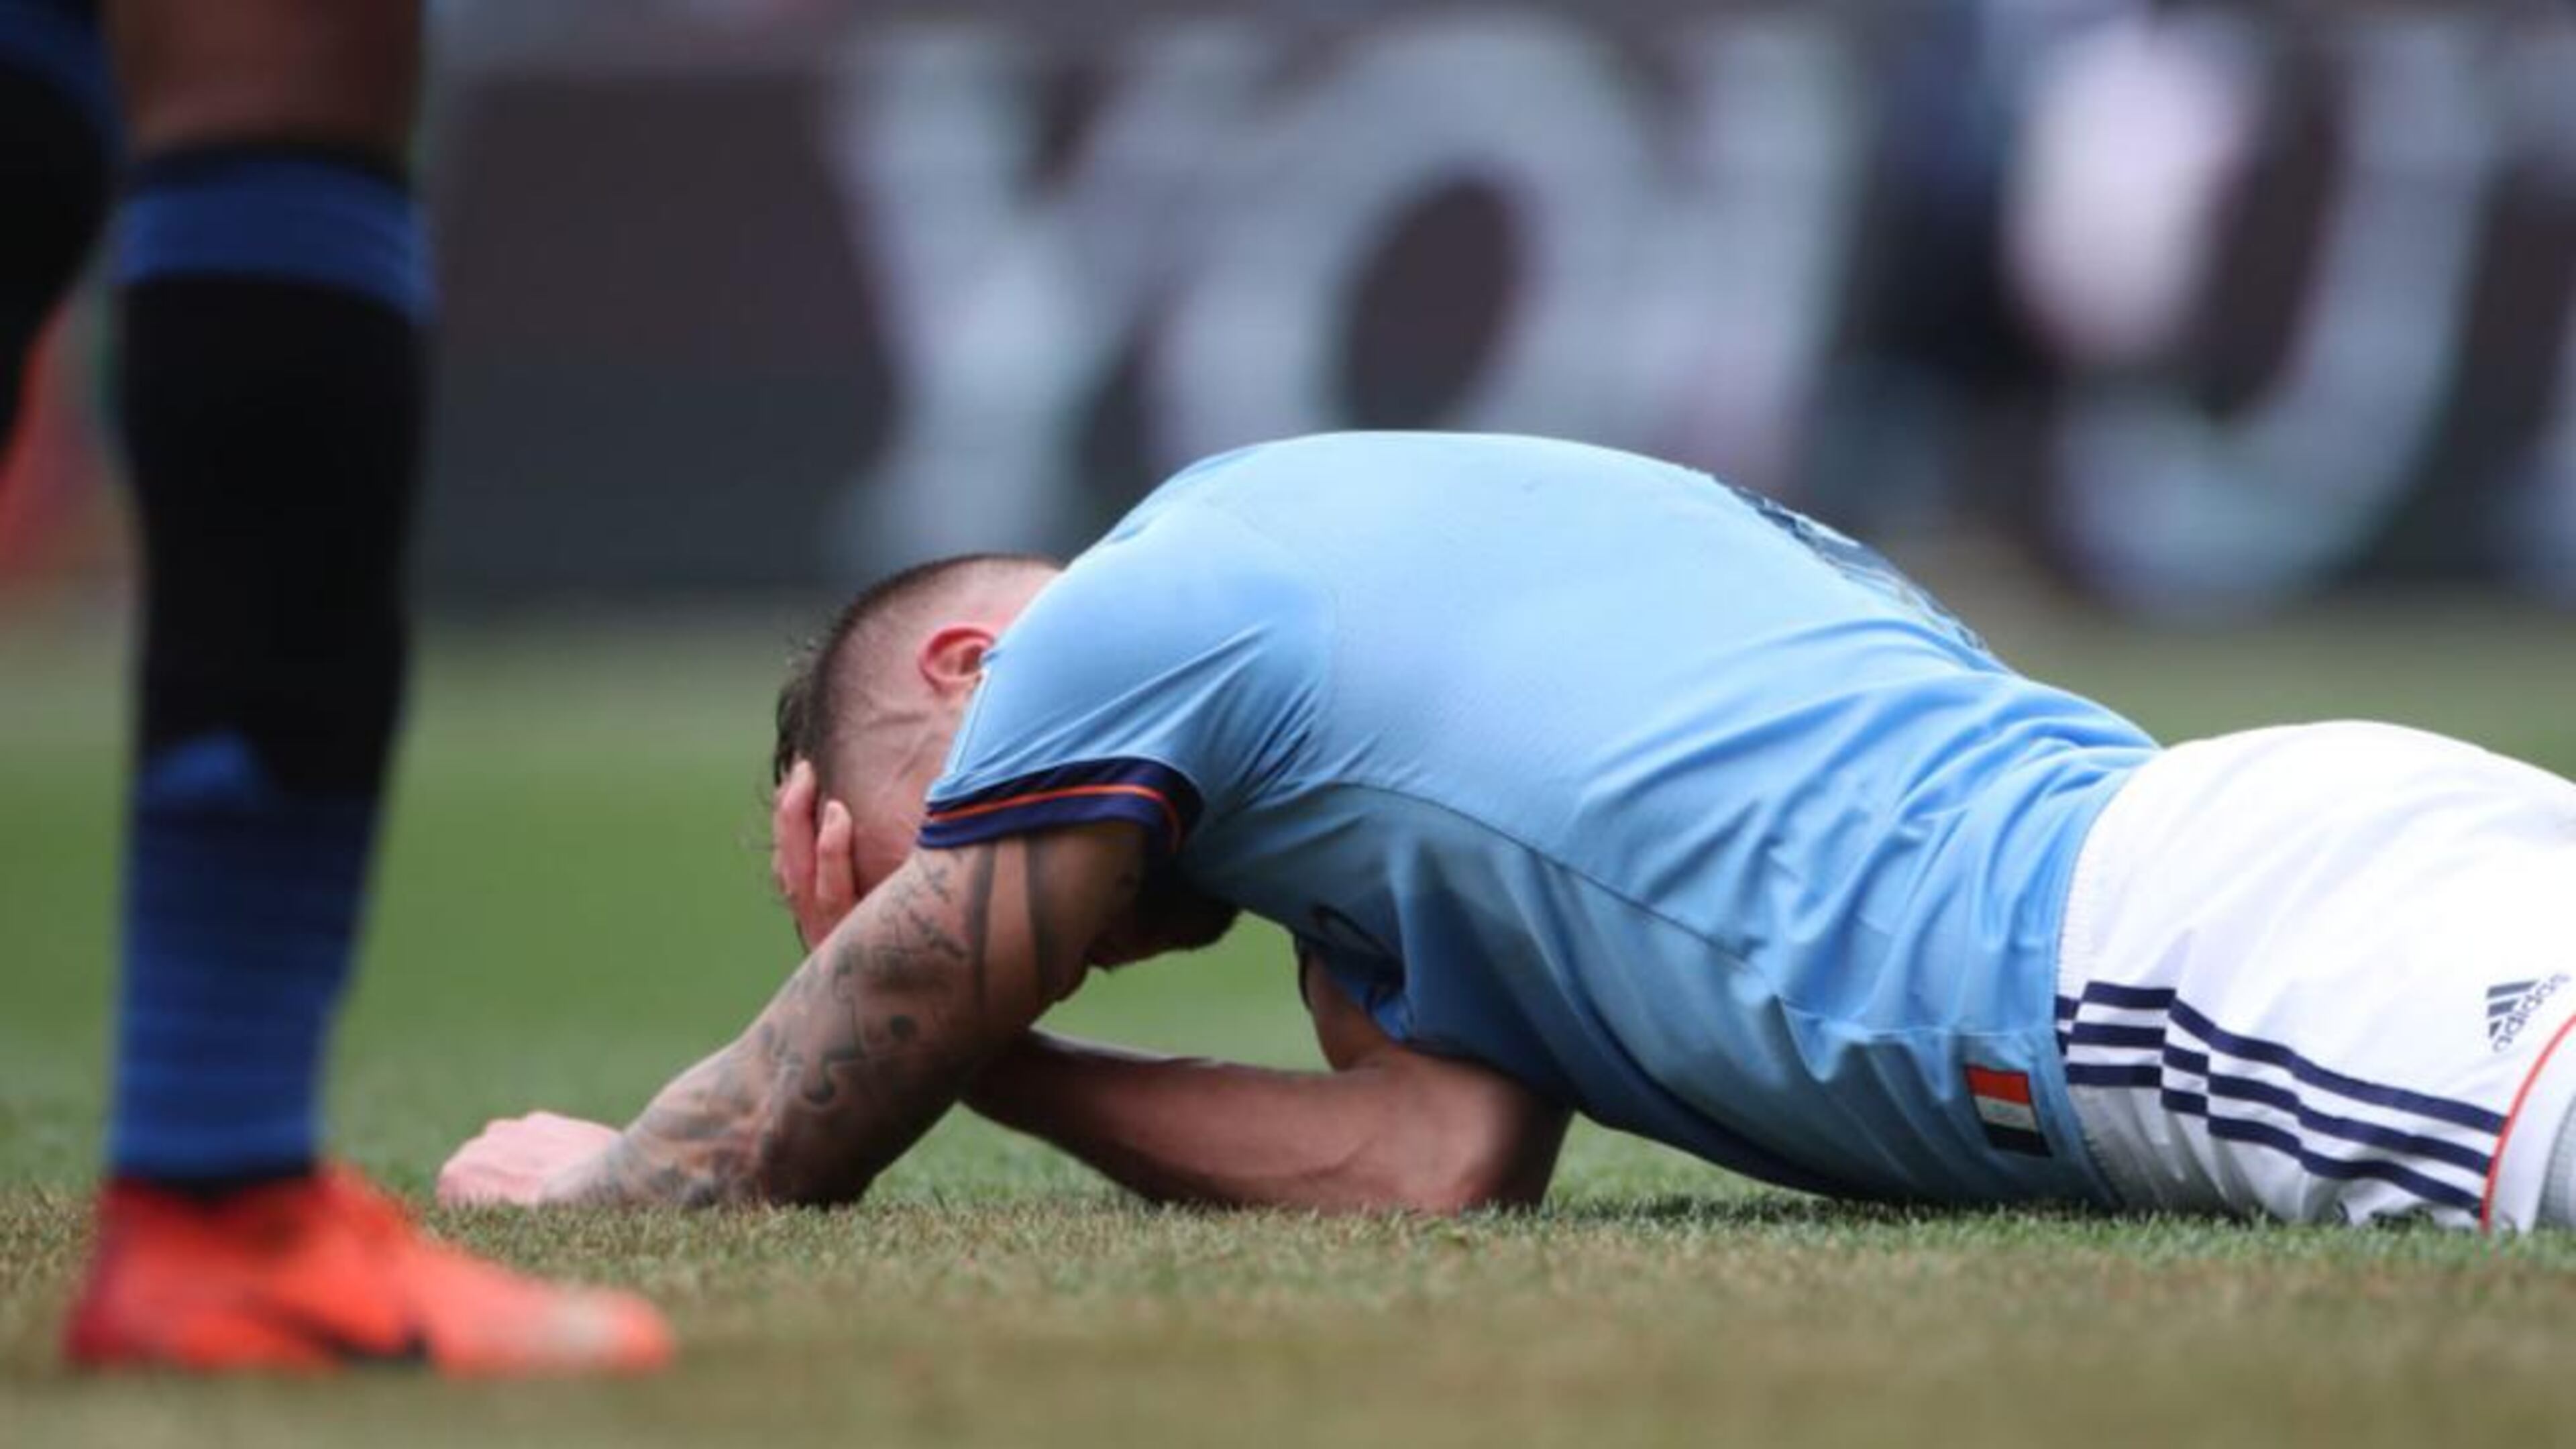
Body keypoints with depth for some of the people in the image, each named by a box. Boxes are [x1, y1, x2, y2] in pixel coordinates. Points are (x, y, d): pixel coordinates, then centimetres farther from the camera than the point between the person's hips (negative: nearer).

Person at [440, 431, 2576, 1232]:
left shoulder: (1115, 639, 10)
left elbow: (755, 1168, 17)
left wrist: (574, 1170, 40)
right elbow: (1446, 1159, 26)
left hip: (2192, 919, -9)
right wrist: (982, 1058, 32)